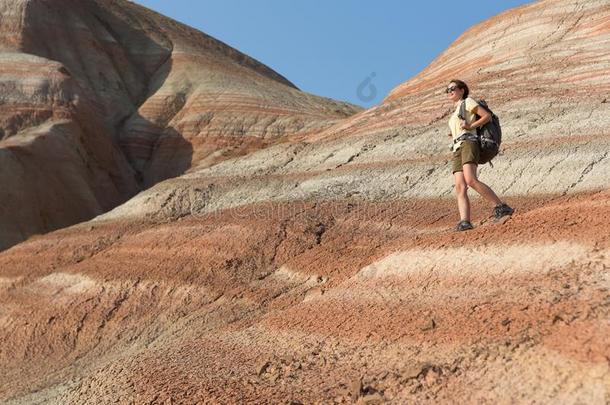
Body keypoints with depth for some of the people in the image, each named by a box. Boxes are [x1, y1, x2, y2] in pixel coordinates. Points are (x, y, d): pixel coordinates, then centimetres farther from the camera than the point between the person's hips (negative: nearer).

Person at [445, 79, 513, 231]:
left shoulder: (468, 102, 12)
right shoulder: (455, 113, 35)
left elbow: (487, 115, 2)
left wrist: (470, 126, -7)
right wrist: (454, 135, 17)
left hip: (468, 143, -8)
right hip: (457, 150, 8)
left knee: (471, 180, -29)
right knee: (460, 187, -14)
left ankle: (501, 207, -25)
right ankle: (464, 222, -29)